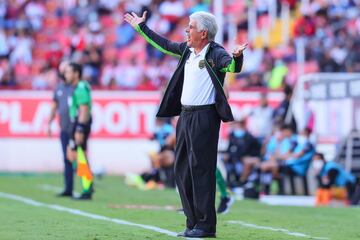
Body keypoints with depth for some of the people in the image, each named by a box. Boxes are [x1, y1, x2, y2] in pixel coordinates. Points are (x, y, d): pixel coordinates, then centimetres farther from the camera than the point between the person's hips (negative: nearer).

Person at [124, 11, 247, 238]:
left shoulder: (216, 53, -12)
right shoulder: (187, 49, 12)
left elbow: (233, 67, -29)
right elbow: (163, 44, 27)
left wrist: (236, 56, -51)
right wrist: (141, 27, 34)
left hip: (204, 118, -9)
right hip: (185, 116, 9)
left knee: (201, 169, -8)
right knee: (182, 169, 10)